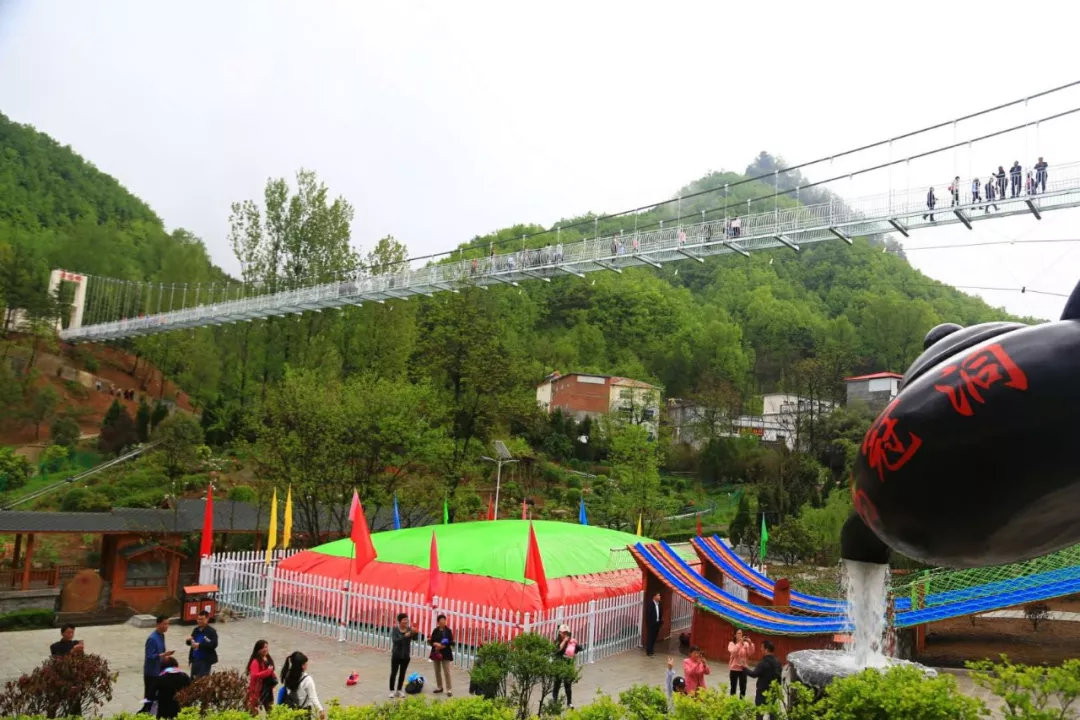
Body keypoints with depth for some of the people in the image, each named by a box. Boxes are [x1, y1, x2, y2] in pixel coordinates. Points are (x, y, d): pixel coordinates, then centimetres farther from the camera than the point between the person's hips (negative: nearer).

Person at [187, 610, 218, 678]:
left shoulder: (211, 631, -13)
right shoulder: (196, 630, 7)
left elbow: (213, 644, -24)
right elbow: (191, 642, 16)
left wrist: (199, 645, -30)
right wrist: (189, 641, -9)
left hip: (205, 660, -7)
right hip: (195, 659, 7)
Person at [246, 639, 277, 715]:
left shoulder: (268, 659, 9)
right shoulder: (255, 661, -17)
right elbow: (254, 675, -28)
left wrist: (274, 679, 9)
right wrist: (268, 671, -29)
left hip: (268, 688, 8)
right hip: (258, 689, -8)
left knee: (270, 710, 15)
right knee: (255, 712, -4)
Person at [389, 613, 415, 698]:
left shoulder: (409, 629, -4)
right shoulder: (395, 630, -9)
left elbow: (414, 638, -22)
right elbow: (395, 640, -25)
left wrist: (414, 633, -45)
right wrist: (405, 636, -39)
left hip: (406, 656, 3)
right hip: (396, 655, -2)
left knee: (402, 673, 9)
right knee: (394, 673, 1)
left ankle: (399, 690, 21)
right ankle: (392, 691, 13)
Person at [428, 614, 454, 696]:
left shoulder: (448, 631, -4)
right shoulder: (435, 631, 3)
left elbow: (451, 642, -7)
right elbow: (431, 641, 2)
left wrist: (444, 646, -20)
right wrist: (436, 644, -18)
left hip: (445, 654, -3)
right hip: (436, 653, 3)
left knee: (447, 672, -6)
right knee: (437, 671, 12)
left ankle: (449, 689, -3)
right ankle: (439, 687, 27)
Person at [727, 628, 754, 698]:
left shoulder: (745, 644, -1)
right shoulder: (731, 643, -6)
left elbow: (751, 653, -12)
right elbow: (733, 651, -24)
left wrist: (750, 644, -27)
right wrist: (740, 643, -32)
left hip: (743, 668, 2)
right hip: (734, 668, -2)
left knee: (743, 687, 5)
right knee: (733, 687, 8)